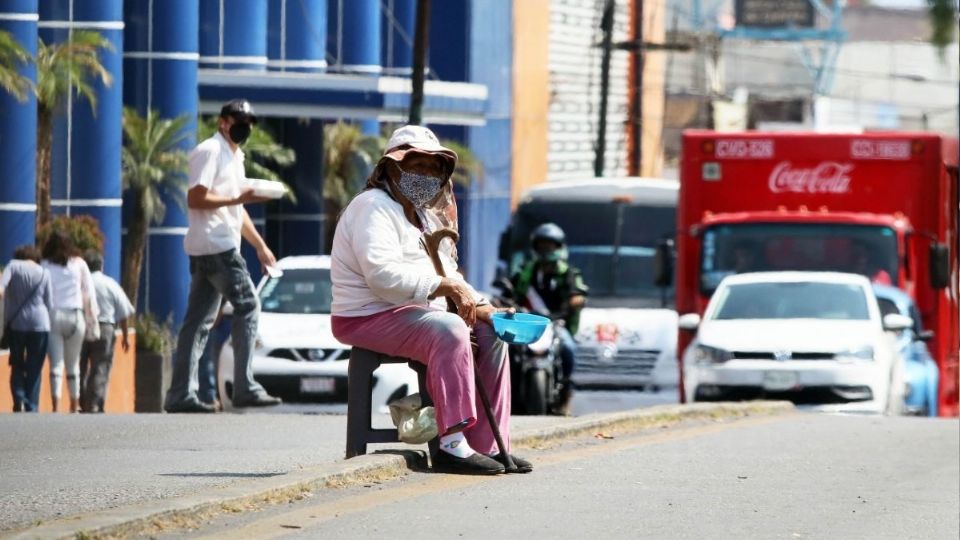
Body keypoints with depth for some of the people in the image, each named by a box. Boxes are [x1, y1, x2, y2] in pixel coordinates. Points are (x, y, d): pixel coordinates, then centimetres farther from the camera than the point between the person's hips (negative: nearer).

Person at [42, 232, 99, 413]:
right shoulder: (79, 264, 7)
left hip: (52, 316, -1)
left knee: (56, 364, -3)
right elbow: (89, 294, 7)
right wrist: (92, 320, 11)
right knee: (73, 364, 13)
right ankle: (74, 406, 16)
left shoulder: (45, 266, 2)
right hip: (75, 316, 1)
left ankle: (56, 407, -15)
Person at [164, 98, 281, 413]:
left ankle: (182, 394, 3)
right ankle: (245, 388, -13)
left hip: (223, 247, 10)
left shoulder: (234, 157, 24)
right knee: (247, 306, -11)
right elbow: (196, 199, -16)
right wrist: (239, 198, -18)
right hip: (214, 245, -10)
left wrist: (259, 245, 27)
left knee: (200, 320, 5)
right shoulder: (209, 151, -7)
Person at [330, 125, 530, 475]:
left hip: (417, 312, 10)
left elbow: (445, 273, 23)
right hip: (369, 317, -10)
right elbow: (381, 272, -25)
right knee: (449, 330, -33)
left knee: (490, 334, -1)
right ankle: (452, 445, -38)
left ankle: (487, 446, -4)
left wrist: (477, 304, 3)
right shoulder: (375, 207, -11)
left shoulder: (424, 216, 22)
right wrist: (445, 287, -26)